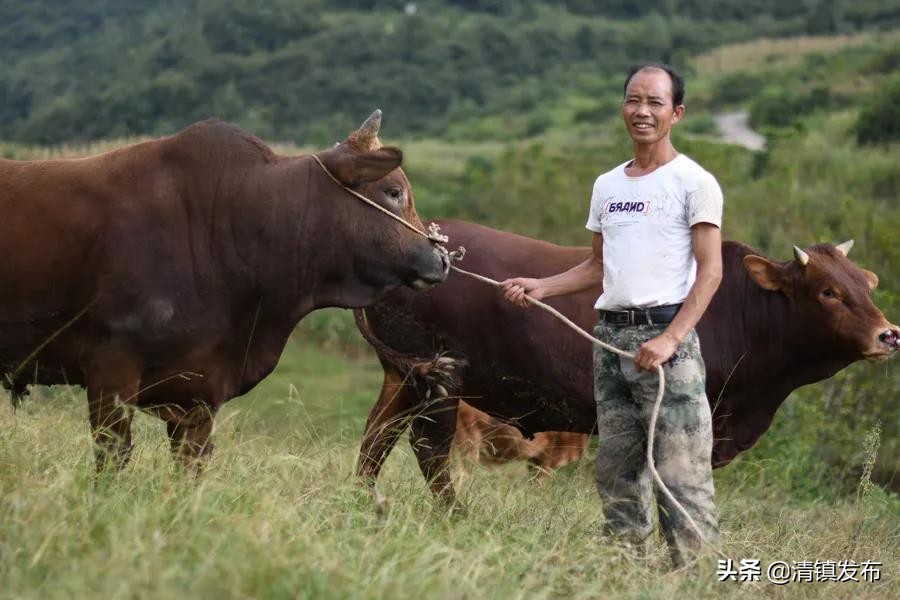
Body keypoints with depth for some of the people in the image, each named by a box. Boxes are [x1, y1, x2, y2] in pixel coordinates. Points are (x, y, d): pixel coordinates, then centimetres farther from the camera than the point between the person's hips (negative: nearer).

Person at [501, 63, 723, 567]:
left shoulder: (694, 182, -3)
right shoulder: (607, 186, 17)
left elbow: (710, 271, -9)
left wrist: (670, 340, -19)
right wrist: (541, 288, 11)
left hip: (665, 334, -7)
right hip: (610, 335, 7)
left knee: (680, 470, -11)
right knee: (617, 469, 9)